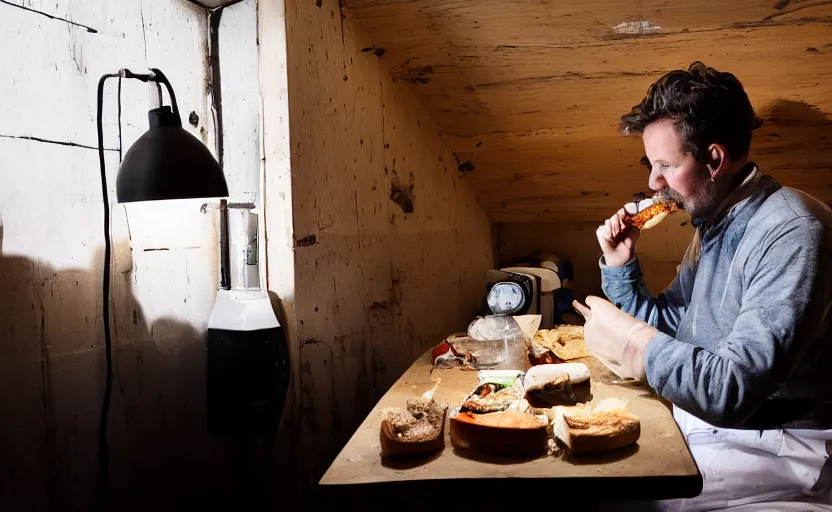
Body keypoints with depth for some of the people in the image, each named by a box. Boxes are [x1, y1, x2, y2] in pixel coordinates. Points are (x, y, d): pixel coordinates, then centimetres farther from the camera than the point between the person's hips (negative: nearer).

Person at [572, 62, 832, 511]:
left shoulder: (791, 232, -21)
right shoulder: (713, 226, 9)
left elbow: (735, 389, -28)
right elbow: (663, 326, 18)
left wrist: (629, 340, -19)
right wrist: (619, 264, 3)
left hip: (778, 450, -8)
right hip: (704, 420, 8)